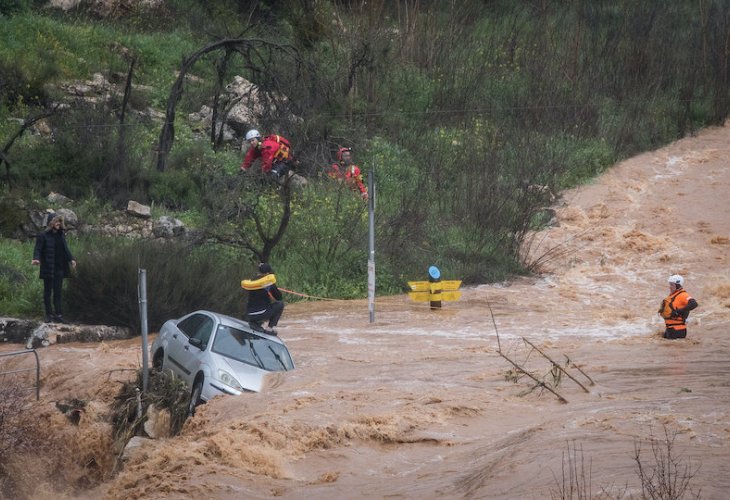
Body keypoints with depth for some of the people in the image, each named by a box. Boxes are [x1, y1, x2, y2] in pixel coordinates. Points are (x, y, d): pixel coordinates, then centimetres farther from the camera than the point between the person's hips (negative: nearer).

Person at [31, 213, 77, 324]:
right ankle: (49, 315, 9)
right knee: (48, 292, 3)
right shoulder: (43, 236, -8)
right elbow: (38, 249, -13)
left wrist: (71, 259, 6)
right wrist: (36, 259, -31)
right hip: (48, 269, -5)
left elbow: (65, 249, 18)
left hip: (59, 268, 5)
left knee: (58, 293, 5)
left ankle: (59, 315, 5)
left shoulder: (61, 235, 10)